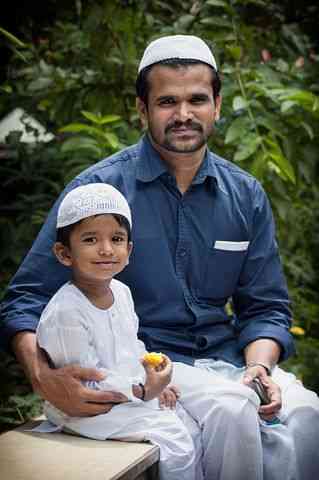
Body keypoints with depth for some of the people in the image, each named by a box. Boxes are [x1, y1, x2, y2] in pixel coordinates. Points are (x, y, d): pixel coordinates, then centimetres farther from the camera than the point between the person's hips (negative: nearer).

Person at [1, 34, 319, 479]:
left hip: (224, 356, 4)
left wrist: (259, 366, -9)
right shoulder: (98, 188, -5)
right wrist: (43, 375, -25)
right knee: (231, 410, -33)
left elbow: (266, 307, 13)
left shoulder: (246, 195, 9)